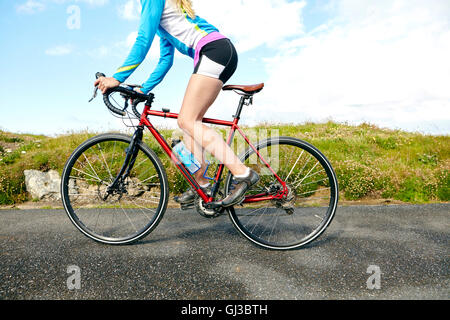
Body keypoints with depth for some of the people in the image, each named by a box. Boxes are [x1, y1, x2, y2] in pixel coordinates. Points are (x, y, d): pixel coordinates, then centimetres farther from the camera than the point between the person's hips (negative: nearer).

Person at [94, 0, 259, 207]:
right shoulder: (162, 19, 32)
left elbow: (143, 41, -9)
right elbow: (166, 60, 30)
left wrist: (117, 78, -11)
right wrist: (143, 89, 24)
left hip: (215, 50, -10)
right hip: (221, 55, 10)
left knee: (187, 121, -16)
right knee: (188, 121, 7)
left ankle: (243, 173, -21)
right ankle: (201, 183, 11)